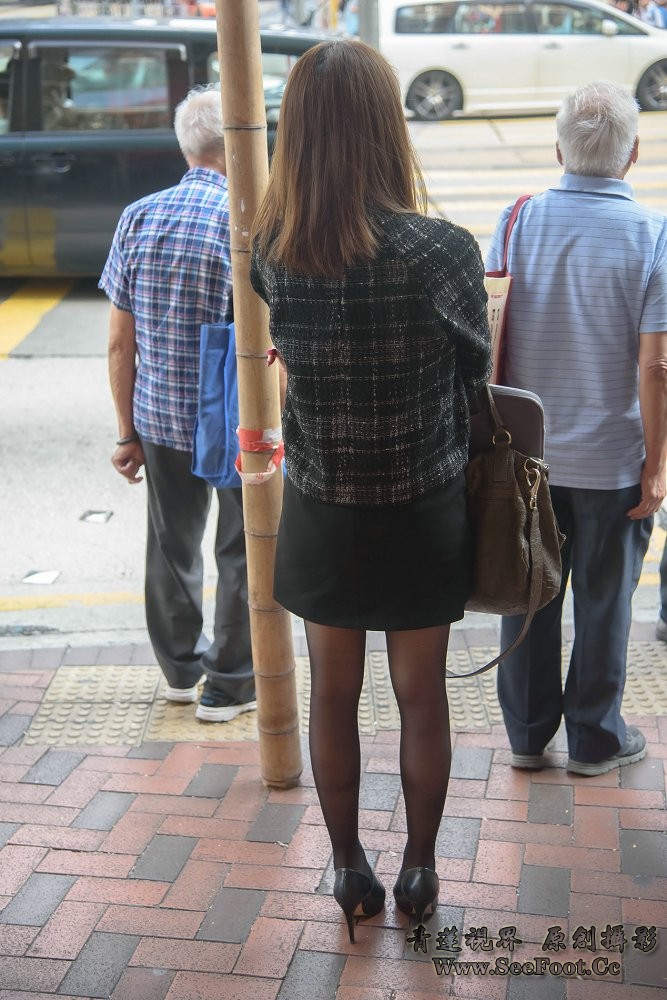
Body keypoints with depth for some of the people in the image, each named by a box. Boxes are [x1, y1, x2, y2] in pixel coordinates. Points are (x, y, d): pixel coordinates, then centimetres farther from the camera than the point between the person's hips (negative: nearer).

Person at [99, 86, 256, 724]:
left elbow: (120, 344, 1)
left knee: (172, 544, 20)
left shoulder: (137, 218, -1)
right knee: (242, 551, 12)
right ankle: (229, 684, 23)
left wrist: (128, 433, 9)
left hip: (159, 417, 5)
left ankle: (180, 666, 37)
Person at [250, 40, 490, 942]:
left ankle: (350, 870, 35)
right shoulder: (443, 250, -20)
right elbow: (474, 370, -5)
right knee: (422, 699, 17)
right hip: (422, 518, -2)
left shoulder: (271, 252, -12)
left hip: (321, 519, 2)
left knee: (333, 697, 19)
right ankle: (419, 869, 34)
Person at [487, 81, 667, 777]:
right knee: (602, 602, 11)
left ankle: (526, 734, 27)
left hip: (524, 452, 3)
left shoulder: (516, 223, -3)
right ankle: (595, 741, 25)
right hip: (611, 459, -3)